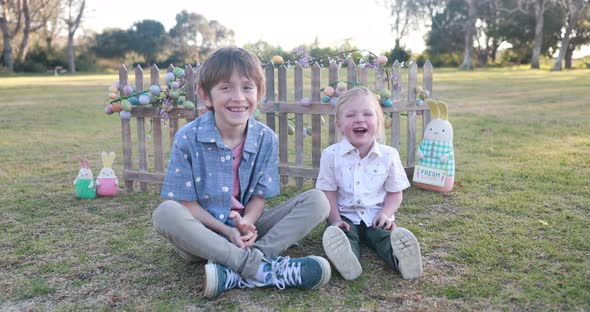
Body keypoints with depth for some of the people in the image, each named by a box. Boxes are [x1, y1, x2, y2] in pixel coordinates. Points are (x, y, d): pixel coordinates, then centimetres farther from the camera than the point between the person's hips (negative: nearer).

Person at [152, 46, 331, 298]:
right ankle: (262, 267, -35)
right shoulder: (187, 138, -13)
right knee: (165, 213, -34)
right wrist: (227, 232, -23)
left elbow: (259, 196, -1)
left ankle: (236, 272, -31)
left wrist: (246, 223, -24)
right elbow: (187, 203, -10)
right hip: (202, 233, -2)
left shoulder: (266, 139, -6)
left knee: (317, 200, -15)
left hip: (246, 228, 3)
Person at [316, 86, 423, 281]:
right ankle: (347, 260, -59)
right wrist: (335, 218, -15)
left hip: (376, 217, 1)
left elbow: (395, 193, 4)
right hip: (345, 216, -1)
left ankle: (399, 257, -55)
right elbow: (329, 191, -2)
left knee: (387, 234, -27)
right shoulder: (331, 155, -5)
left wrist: (385, 214, -13)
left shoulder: (389, 155, -2)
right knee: (340, 234, -30)